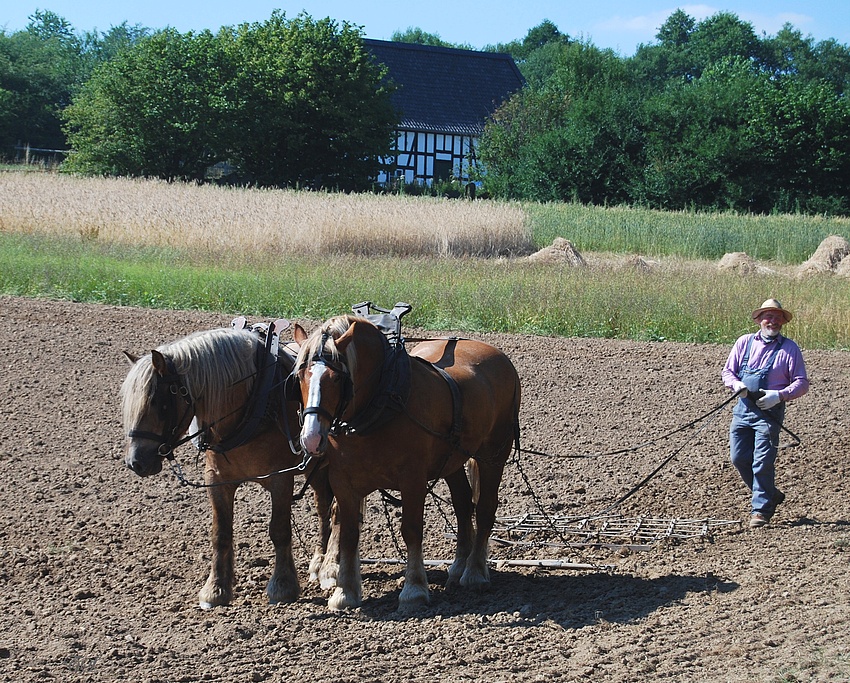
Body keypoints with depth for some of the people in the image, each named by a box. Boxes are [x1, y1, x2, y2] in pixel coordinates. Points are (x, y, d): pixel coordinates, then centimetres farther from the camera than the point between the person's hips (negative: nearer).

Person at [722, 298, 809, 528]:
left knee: (762, 462, -8)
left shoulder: (789, 349, 0)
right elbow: (727, 371, 12)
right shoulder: (744, 342, 9)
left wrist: (779, 395, -18)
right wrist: (737, 385, -10)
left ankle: (761, 508, 3)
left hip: (769, 412, -4)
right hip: (743, 408, 4)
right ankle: (770, 494, 23)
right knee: (739, 458, 4)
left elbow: (802, 383, -2)